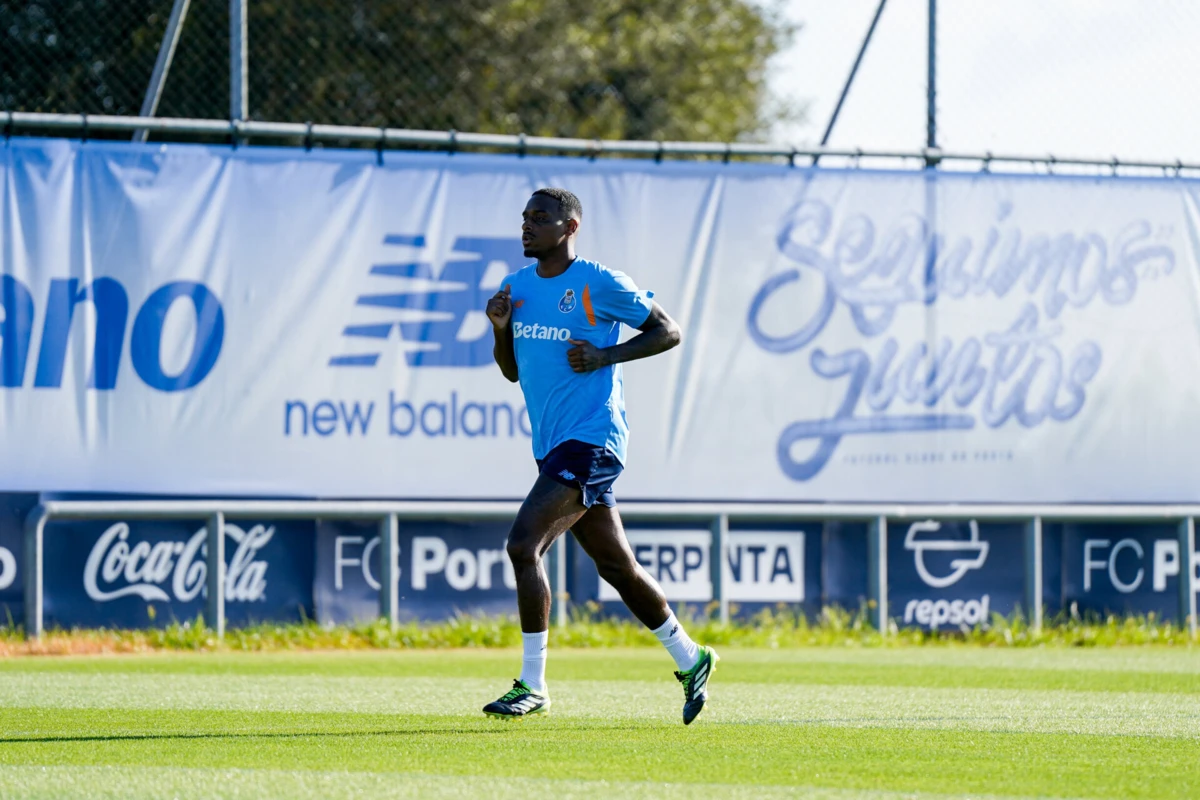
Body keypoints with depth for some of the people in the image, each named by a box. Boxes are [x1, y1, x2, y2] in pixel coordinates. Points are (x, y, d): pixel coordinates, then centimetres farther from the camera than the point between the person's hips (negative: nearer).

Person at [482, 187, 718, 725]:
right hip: (552, 446, 8)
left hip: (591, 440, -8)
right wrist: (500, 330, 1)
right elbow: (512, 371, 20)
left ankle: (532, 684, -15)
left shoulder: (599, 285, -8)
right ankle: (690, 659, 30)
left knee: (523, 544, -20)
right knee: (617, 567, 14)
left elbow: (667, 332, -2)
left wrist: (605, 356, -14)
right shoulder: (518, 287, 13)